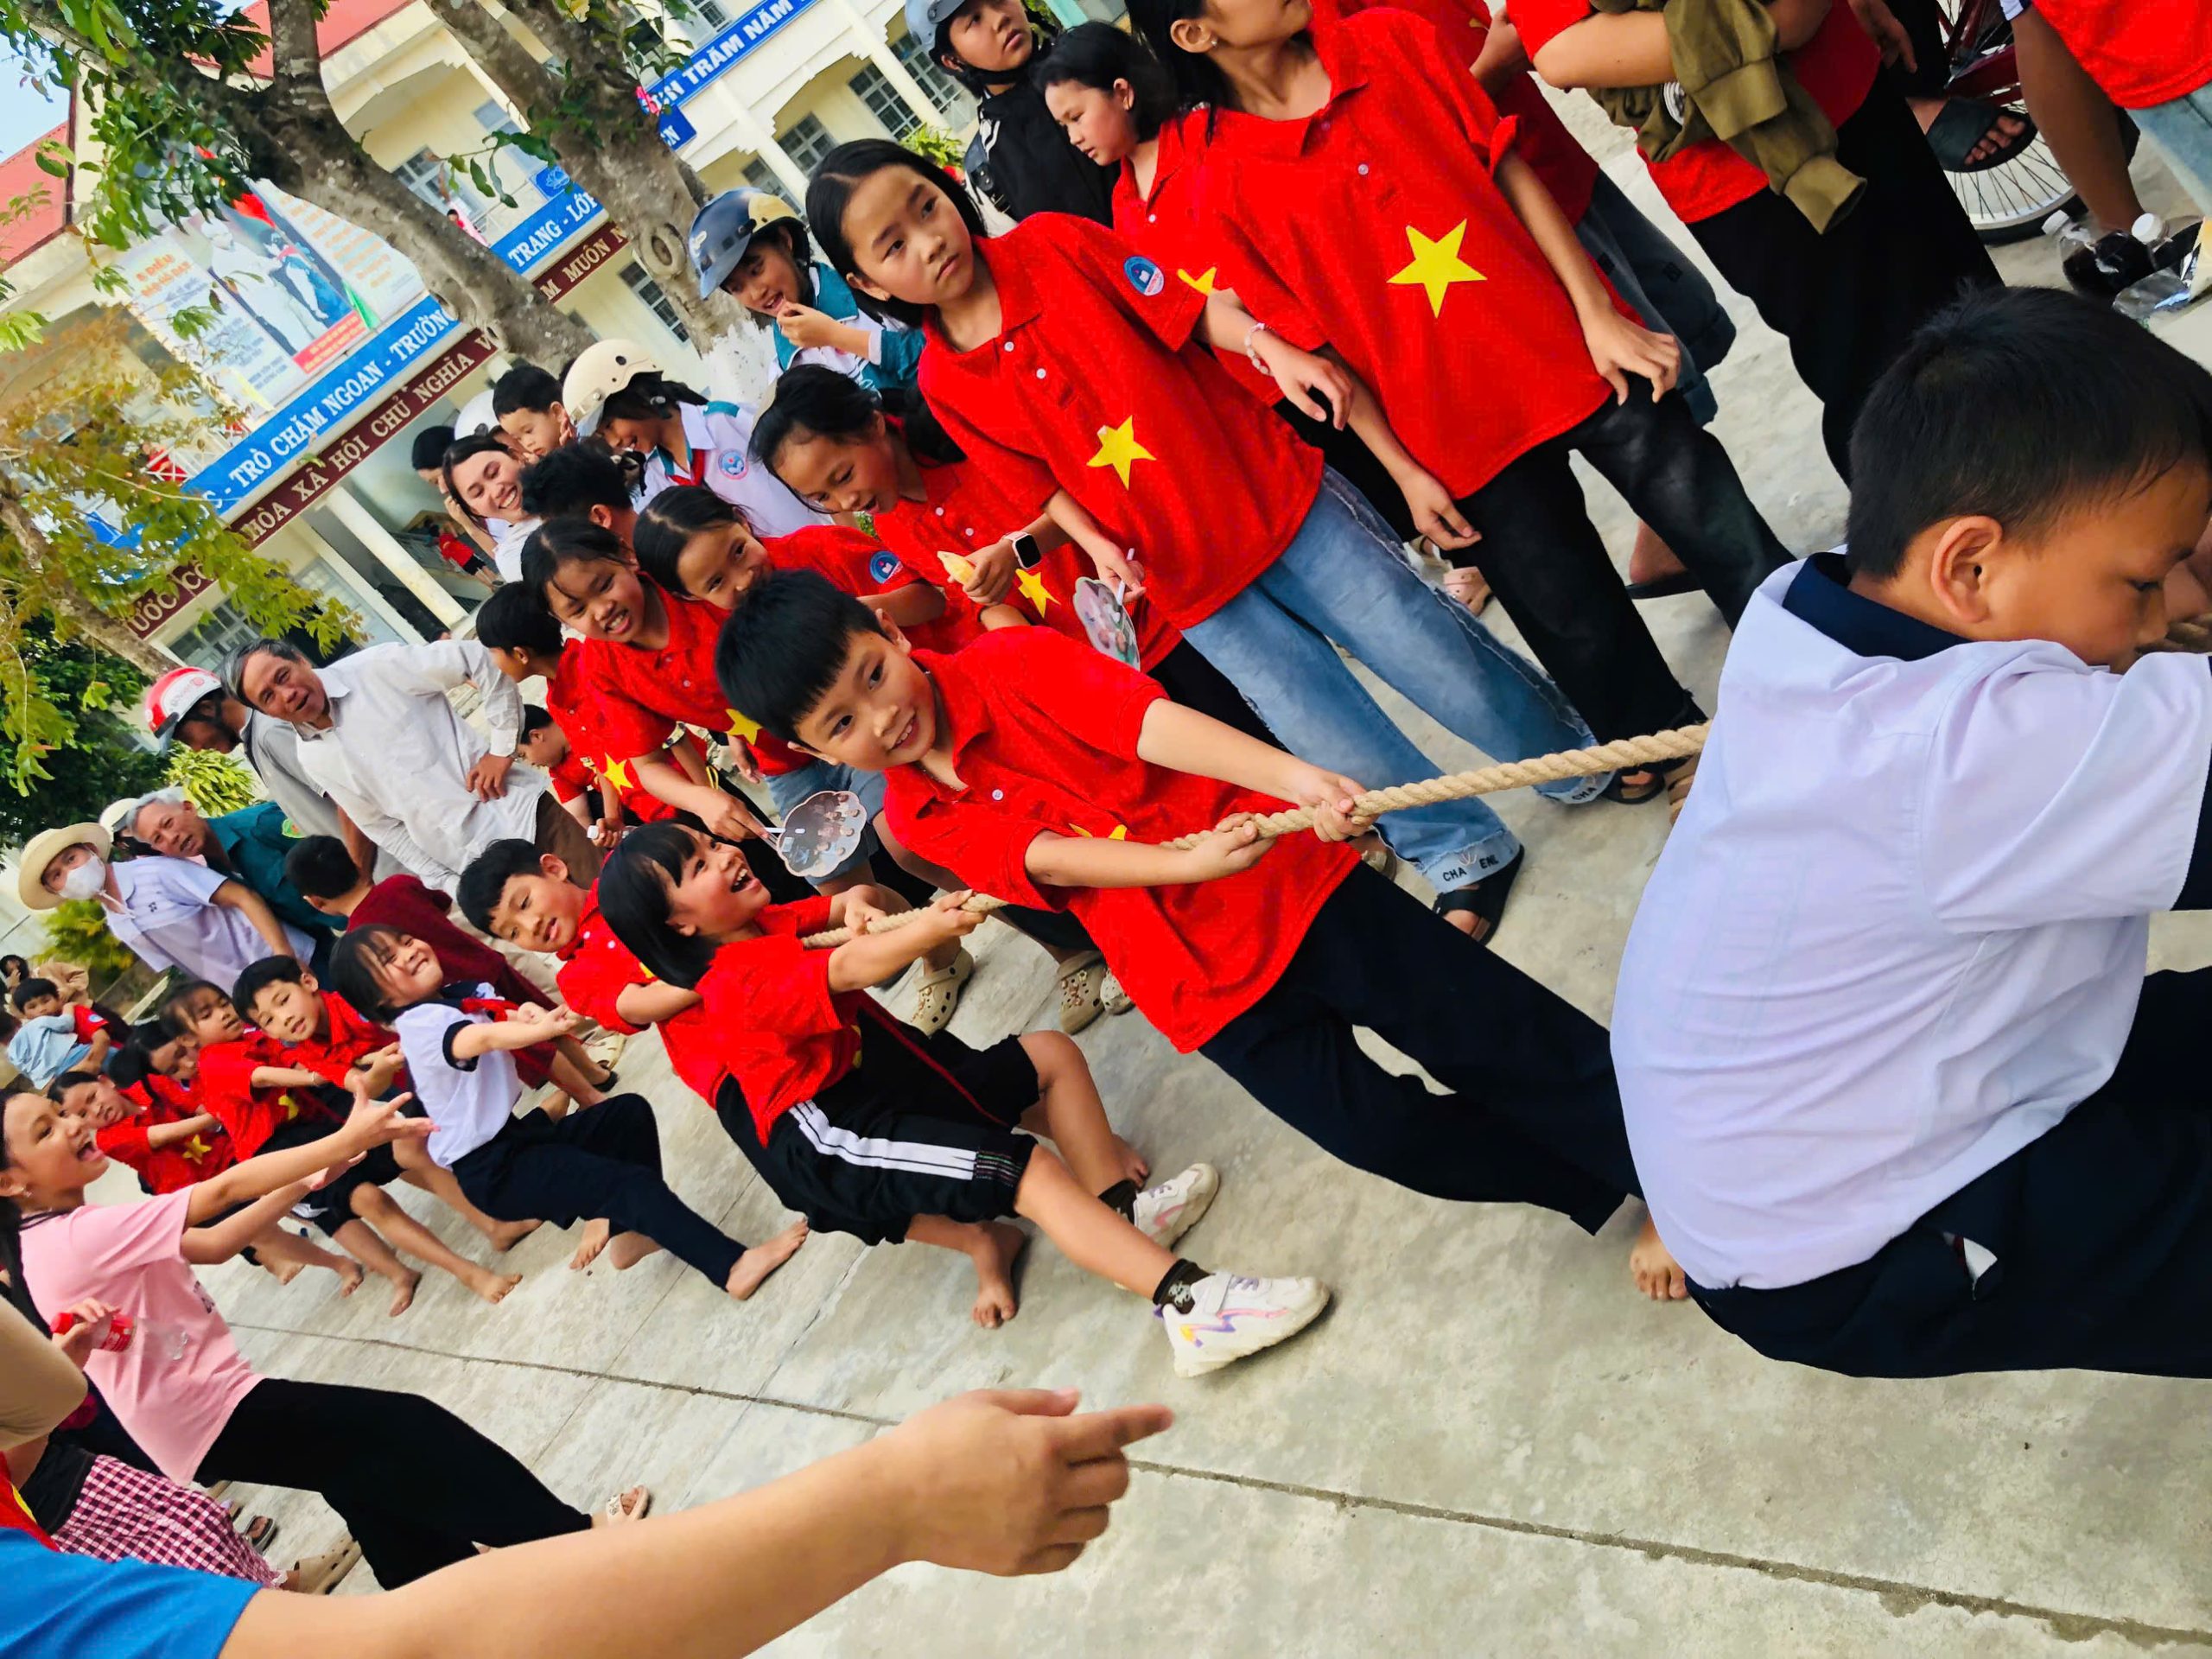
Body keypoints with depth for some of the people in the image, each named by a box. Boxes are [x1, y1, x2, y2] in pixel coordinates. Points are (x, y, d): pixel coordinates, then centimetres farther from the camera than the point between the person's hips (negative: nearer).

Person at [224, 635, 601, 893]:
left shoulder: (376, 668, -6)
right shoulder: (314, 759, 7)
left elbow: (480, 660, -8)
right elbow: (385, 829, 11)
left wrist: (501, 749, -10)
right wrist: (448, 884, 2)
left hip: (522, 812, -3)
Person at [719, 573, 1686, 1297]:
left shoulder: (1010, 665, -8)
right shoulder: (921, 819, 0)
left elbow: (1153, 722, -23)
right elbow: (1055, 859, -16)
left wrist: (1295, 779, -38)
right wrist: (1188, 862, -34)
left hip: (1287, 884, -2)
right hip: (1206, 990, 2)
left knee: (1496, 1031, -3)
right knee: (1382, 1131, -4)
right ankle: (1609, 1189, 16)